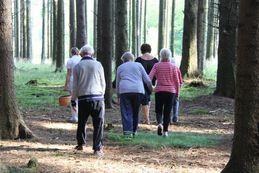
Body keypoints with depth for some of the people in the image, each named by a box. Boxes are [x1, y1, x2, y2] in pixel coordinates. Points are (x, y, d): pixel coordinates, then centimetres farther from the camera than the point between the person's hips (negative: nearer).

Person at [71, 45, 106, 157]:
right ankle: (97, 148, -3)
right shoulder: (98, 65, 3)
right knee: (98, 124, 1)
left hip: (83, 98, 1)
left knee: (81, 122, 17)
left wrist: (73, 100, 12)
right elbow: (103, 83, 8)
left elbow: (75, 85, 3)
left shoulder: (78, 66, 2)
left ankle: (80, 144, 27)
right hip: (97, 98, -1)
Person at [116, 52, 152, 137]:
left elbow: (117, 83, 22)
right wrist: (151, 88, 26)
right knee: (135, 112, 11)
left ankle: (127, 131, -17)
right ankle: (133, 131, 17)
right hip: (138, 91, 1)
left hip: (124, 91, -1)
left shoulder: (120, 67, 18)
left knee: (126, 112, -4)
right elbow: (147, 80, 11)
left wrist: (118, 96, 29)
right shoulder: (138, 65, 15)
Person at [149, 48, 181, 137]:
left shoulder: (157, 65, 0)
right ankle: (165, 131, 6)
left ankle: (159, 123, -17)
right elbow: (177, 81, 1)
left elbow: (150, 77, -11)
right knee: (167, 112, 8)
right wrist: (177, 92, 11)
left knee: (158, 110, 12)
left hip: (159, 90, 0)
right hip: (170, 91, 0)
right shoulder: (173, 66, 0)